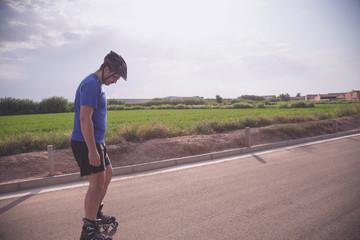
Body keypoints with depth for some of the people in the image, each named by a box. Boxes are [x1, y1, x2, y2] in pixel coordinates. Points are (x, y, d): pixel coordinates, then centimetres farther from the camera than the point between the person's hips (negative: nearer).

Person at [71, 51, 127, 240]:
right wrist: (92, 150, -26)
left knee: (107, 174, 18)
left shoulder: (97, 85, 15)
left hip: (96, 141, 10)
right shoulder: (91, 84, -18)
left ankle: (96, 214, 32)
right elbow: (84, 118, -25)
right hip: (86, 144, -10)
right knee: (97, 182, -6)